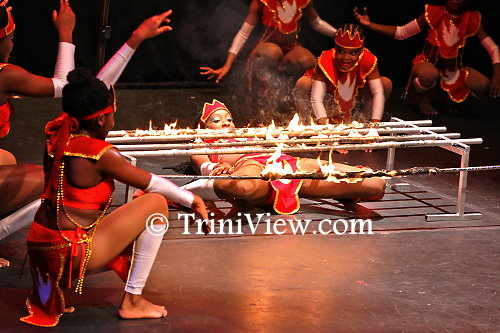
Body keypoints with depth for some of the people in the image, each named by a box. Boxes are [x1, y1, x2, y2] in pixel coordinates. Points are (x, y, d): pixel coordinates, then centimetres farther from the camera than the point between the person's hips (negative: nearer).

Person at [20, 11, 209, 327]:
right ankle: (132, 302, -2)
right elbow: (151, 182, -8)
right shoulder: (98, 153, -20)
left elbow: (100, 85, 7)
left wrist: (137, 38, 8)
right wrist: (191, 200, 9)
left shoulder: (60, 132, 0)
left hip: (42, 250, 9)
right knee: (156, 204, -5)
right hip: (72, 254, -9)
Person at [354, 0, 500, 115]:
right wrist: (370, 25, -15)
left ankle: (451, 97, 12)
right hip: (429, 63, -3)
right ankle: (424, 98, -2)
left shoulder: (471, 20, -5)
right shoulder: (433, 13, -9)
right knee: (429, 74, -42)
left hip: (454, 68, 3)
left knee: (484, 87, -23)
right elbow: (401, 32, -5)